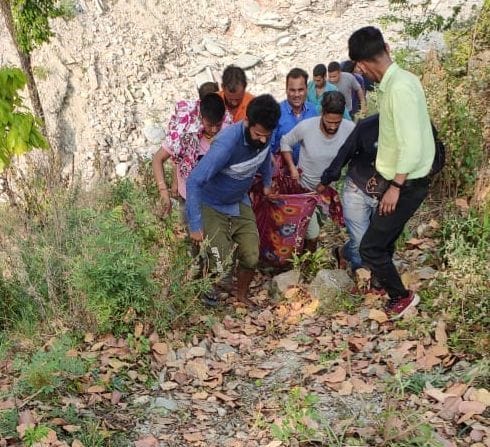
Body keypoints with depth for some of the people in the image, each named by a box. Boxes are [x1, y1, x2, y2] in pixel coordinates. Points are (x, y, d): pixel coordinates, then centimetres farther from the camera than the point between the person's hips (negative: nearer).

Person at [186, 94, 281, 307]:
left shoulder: (264, 134, -16)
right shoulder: (227, 143, -37)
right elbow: (194, 182, -36)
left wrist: (267, 182, 23)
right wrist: (195, 226, -35)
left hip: (240, 202, 6)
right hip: (212, 205, -6)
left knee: (251, 256, 1)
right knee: (221, 266, -11)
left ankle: (241, 296, 30)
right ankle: (210, 290, 24)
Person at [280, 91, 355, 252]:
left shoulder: (350, 129, -22)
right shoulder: (305, 127, -25)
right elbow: (285, 142, -6)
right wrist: (292, 167, -14)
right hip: (305, 186, -2)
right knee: (312, 235, -5)